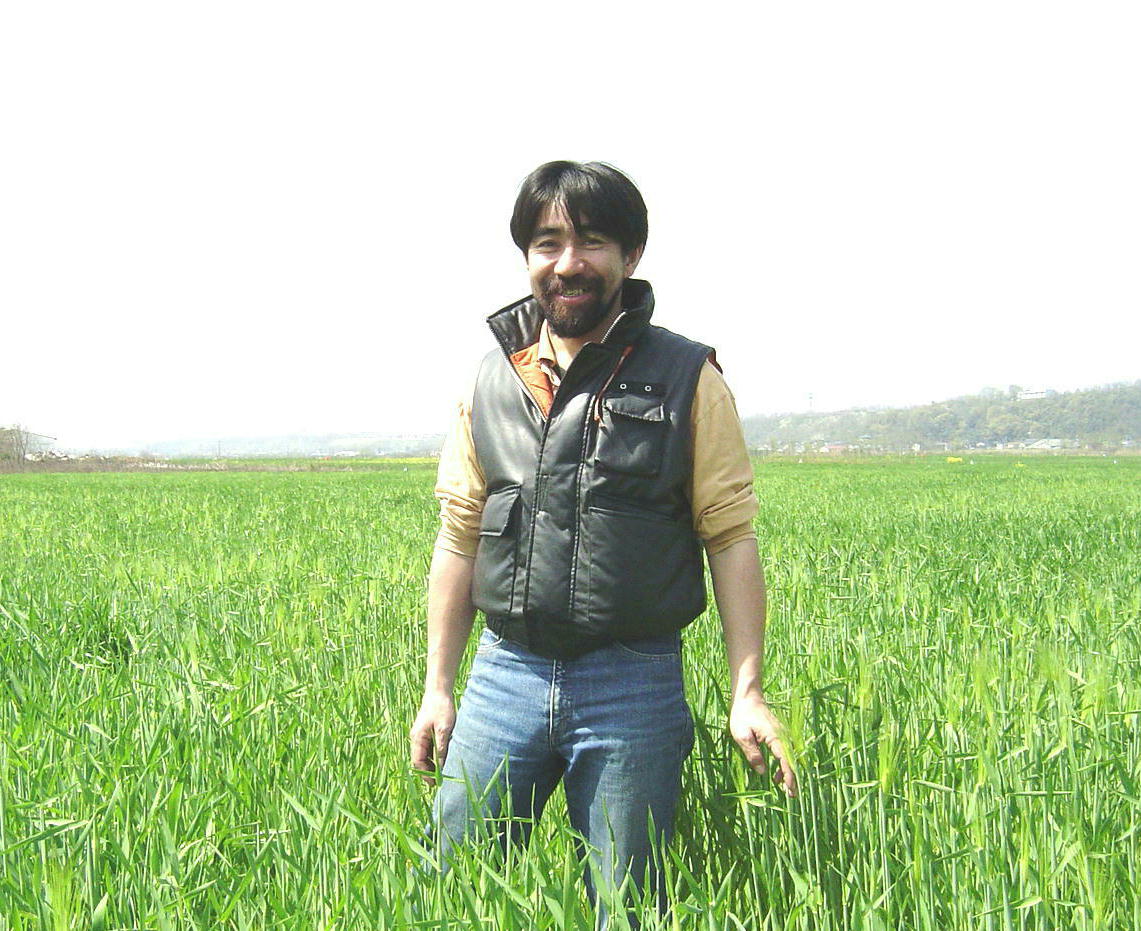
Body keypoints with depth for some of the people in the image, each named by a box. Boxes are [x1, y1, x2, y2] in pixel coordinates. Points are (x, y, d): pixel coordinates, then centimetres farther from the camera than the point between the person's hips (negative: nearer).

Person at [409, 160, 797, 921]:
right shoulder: (491, 380, 7)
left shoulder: (687, 378, -1)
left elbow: (731, 536, -2)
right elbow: (460, 539, 11)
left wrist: (748, 691, -9)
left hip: (634, 686, -2)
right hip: (504, 677, 3)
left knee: (624, 906, 7)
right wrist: (437, 688, 10)